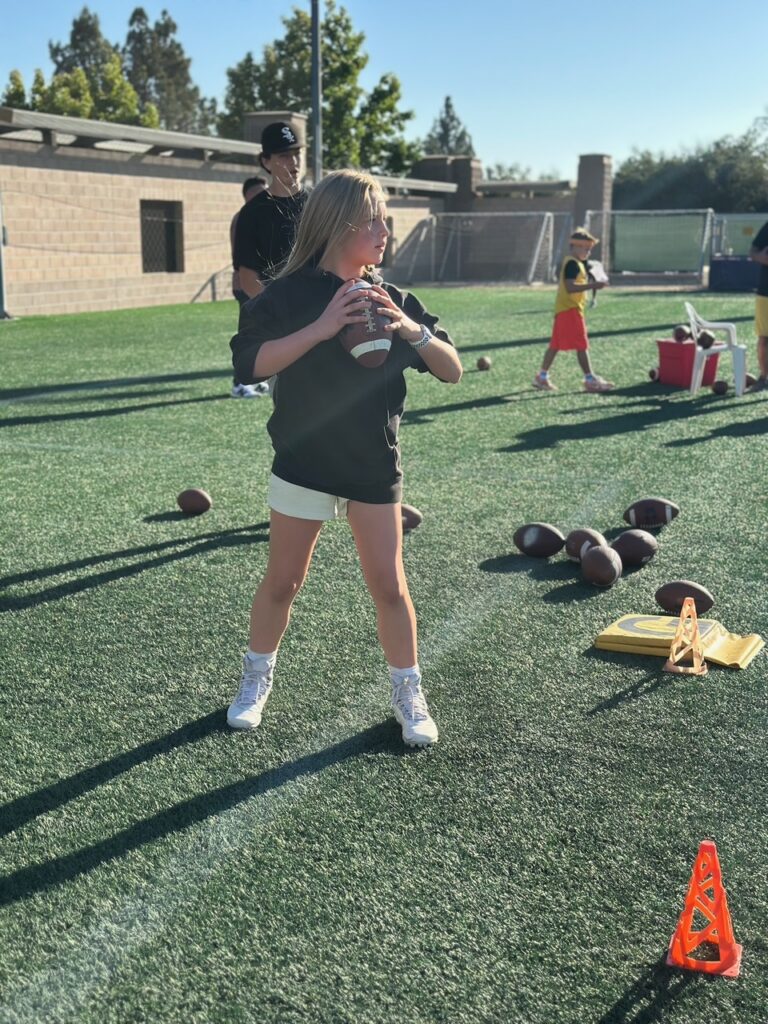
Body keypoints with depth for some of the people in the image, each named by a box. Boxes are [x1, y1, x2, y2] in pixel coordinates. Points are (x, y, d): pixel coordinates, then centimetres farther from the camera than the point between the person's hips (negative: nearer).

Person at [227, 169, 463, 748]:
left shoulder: (392, 299, 3)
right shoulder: (290, 295, -8)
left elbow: (452, 370, 1)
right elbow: (249, 364, -20)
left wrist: (409, 328, -17)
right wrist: (321, 328, -27)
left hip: (375, 466, 2)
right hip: (304, 463, -2)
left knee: (388, 586, 3)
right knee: (282, 582, 8)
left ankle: (409, 694, 20)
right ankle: (257, 680, 30)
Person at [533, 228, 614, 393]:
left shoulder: (575, 263, 18)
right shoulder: (573, 264, -15)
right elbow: (570, 287, -25)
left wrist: (591, 284, 13)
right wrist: (592, 285, -28)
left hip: (564, 309, 10)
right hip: (570, 309, -10)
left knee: (556, 344, 12)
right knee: (582, 346, -7)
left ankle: (542, 376, 16)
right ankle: (590, 380, -5)